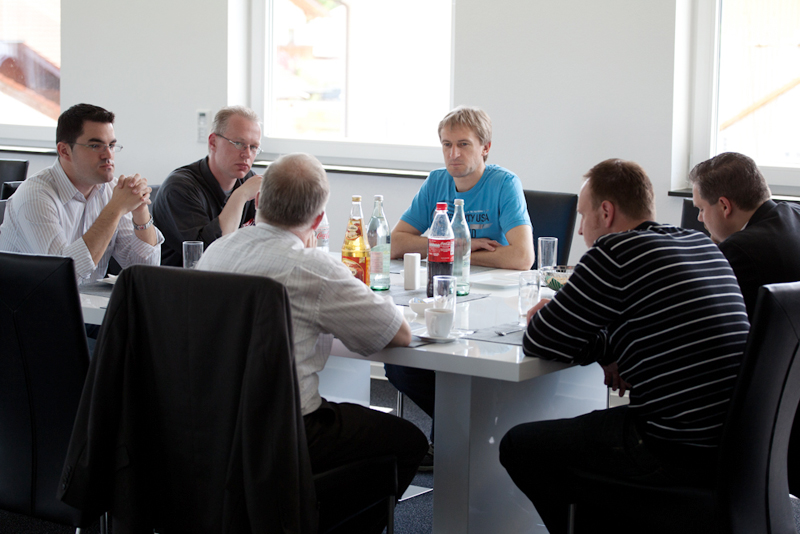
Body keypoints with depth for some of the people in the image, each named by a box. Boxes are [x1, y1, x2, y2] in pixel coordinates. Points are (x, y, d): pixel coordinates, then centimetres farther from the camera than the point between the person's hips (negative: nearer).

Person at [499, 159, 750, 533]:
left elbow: (539, 344, -7)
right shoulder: (703, 245, 12)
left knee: (519, 447, 5)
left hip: (676, 453, -9)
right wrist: (608, 349, 7)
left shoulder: (615, 251, -12)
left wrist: (541, 317, 14)